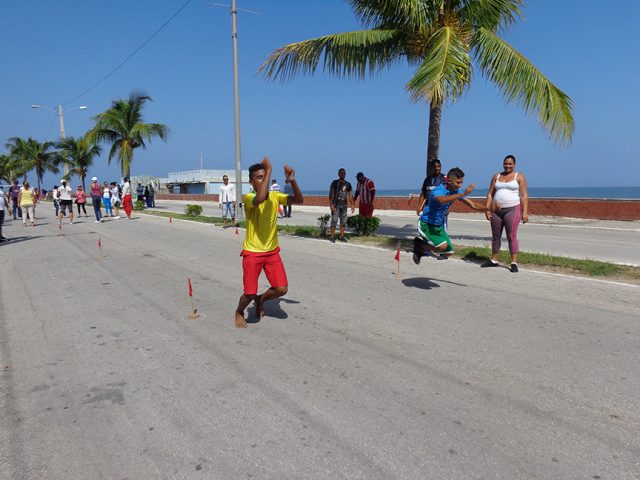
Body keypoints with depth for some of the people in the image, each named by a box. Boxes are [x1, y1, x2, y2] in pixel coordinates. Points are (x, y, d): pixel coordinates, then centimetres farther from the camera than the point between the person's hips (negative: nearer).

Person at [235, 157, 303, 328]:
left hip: (272, 252, 5)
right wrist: (269, 169, -35)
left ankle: (260, 299, 30)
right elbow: (260, 198, -41)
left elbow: (299, 199, -7)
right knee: (249, 293, -5)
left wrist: (292, 180, -24)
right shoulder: (248, 198, -18)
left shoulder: (275, 196, 0)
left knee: (281, 289, -2)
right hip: (252, 253, -5)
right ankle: (239, 312, 29)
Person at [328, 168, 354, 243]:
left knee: (343, 221, 5)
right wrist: (331, 205, -15)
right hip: (336, 205, -5)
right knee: (334, 221, -8)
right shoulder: (335, 183, -2)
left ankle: (342, 237, 12)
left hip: (344, 205, 5)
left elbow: (350, 195, 14)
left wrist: (352, 205, 6)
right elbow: (331, 194, -6)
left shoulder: (348, 184, 12)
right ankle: (332, 237, -4)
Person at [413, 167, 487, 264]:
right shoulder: (437, 190, -25)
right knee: (442, 246, -28)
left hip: (439, 225, 8)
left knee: (448, 252, 10)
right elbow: (442, 200, -50)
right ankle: (419, 244, 0)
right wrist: (463, 193, -55)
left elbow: (472, 205, 4)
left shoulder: (457, 191, -3)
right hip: (426, 224, -8)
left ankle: (421, 250, 28)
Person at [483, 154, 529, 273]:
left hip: (512, 210, -4)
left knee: (512, 236, -8)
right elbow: (490, 194, 11)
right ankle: (494, 260, 21)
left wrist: (525, 212, -12)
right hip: (496, 211, 4)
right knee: (495, 236, 10)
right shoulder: (496, 176, 14)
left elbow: (524, 195, -3)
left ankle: (514, 263, -5)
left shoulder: (519, 177, 3)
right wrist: (487, 209, 1)